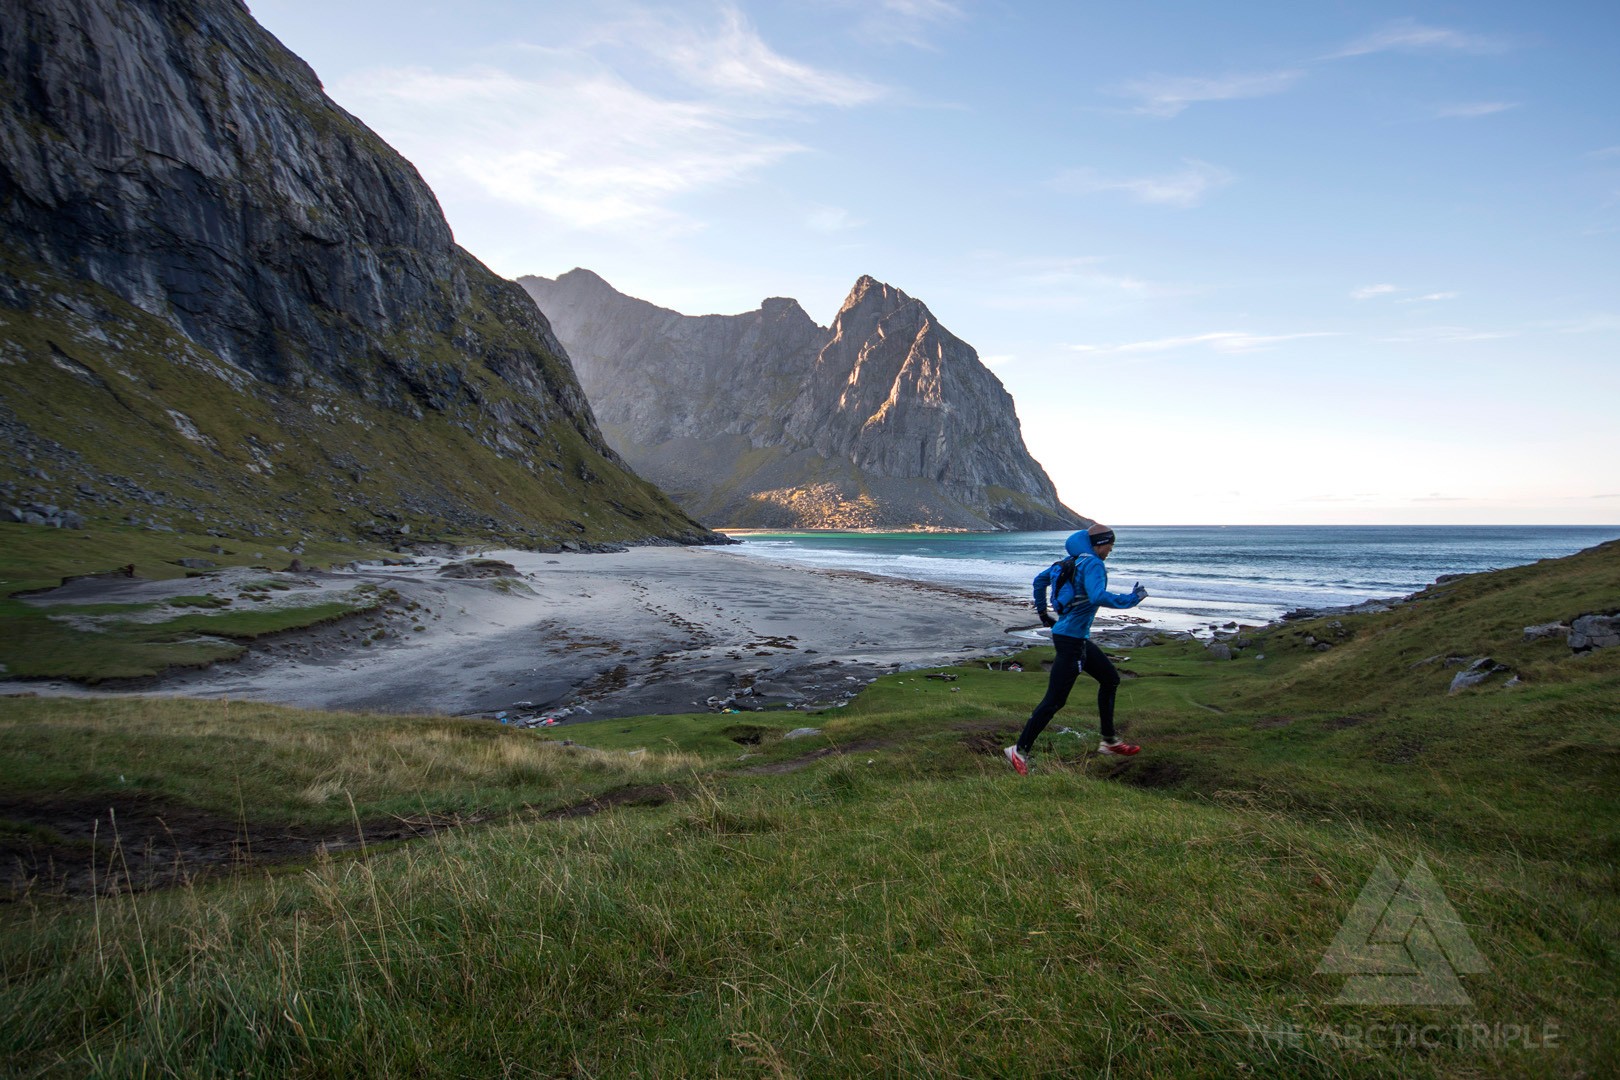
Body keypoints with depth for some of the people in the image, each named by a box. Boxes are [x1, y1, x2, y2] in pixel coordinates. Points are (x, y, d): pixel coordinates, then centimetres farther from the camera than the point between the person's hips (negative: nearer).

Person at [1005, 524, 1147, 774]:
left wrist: (1042, 612, 25)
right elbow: (1098, 597, -32)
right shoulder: (1093, 564, -15)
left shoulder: (1074, 561, 11)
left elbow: (1039, 579, 20)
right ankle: (1020, 751, -2)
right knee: (1055, 700, -7)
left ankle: (1109, 741, 30)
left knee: (1110, 679, 21)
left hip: (1079, 639, 11)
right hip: (1071, 639, -11)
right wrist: (1132, 599, -20)